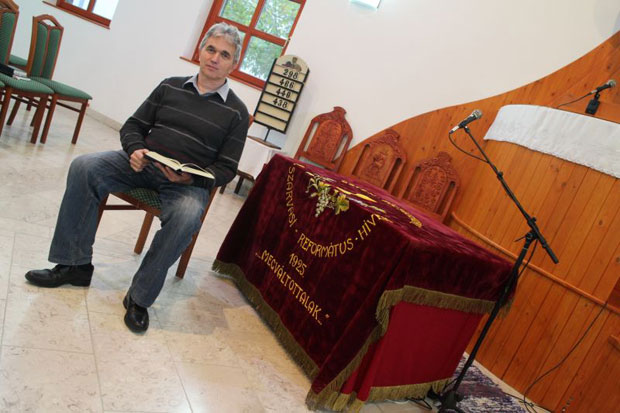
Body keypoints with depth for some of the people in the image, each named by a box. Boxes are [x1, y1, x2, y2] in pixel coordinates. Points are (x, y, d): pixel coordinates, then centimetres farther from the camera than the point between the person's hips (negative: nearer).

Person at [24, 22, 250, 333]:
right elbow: (133, 126, 14)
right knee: (84, 167, -19)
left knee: (187, 216, -37)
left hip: (189, 181, -3)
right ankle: (75, 264, -9)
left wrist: (191, 178, -18)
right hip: (143, 164, 4)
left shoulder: (236, 112, 2)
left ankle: (140, 297, -19)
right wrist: (135, 150, -9)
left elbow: (226, 169, 0)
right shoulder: (170, 87, 12)